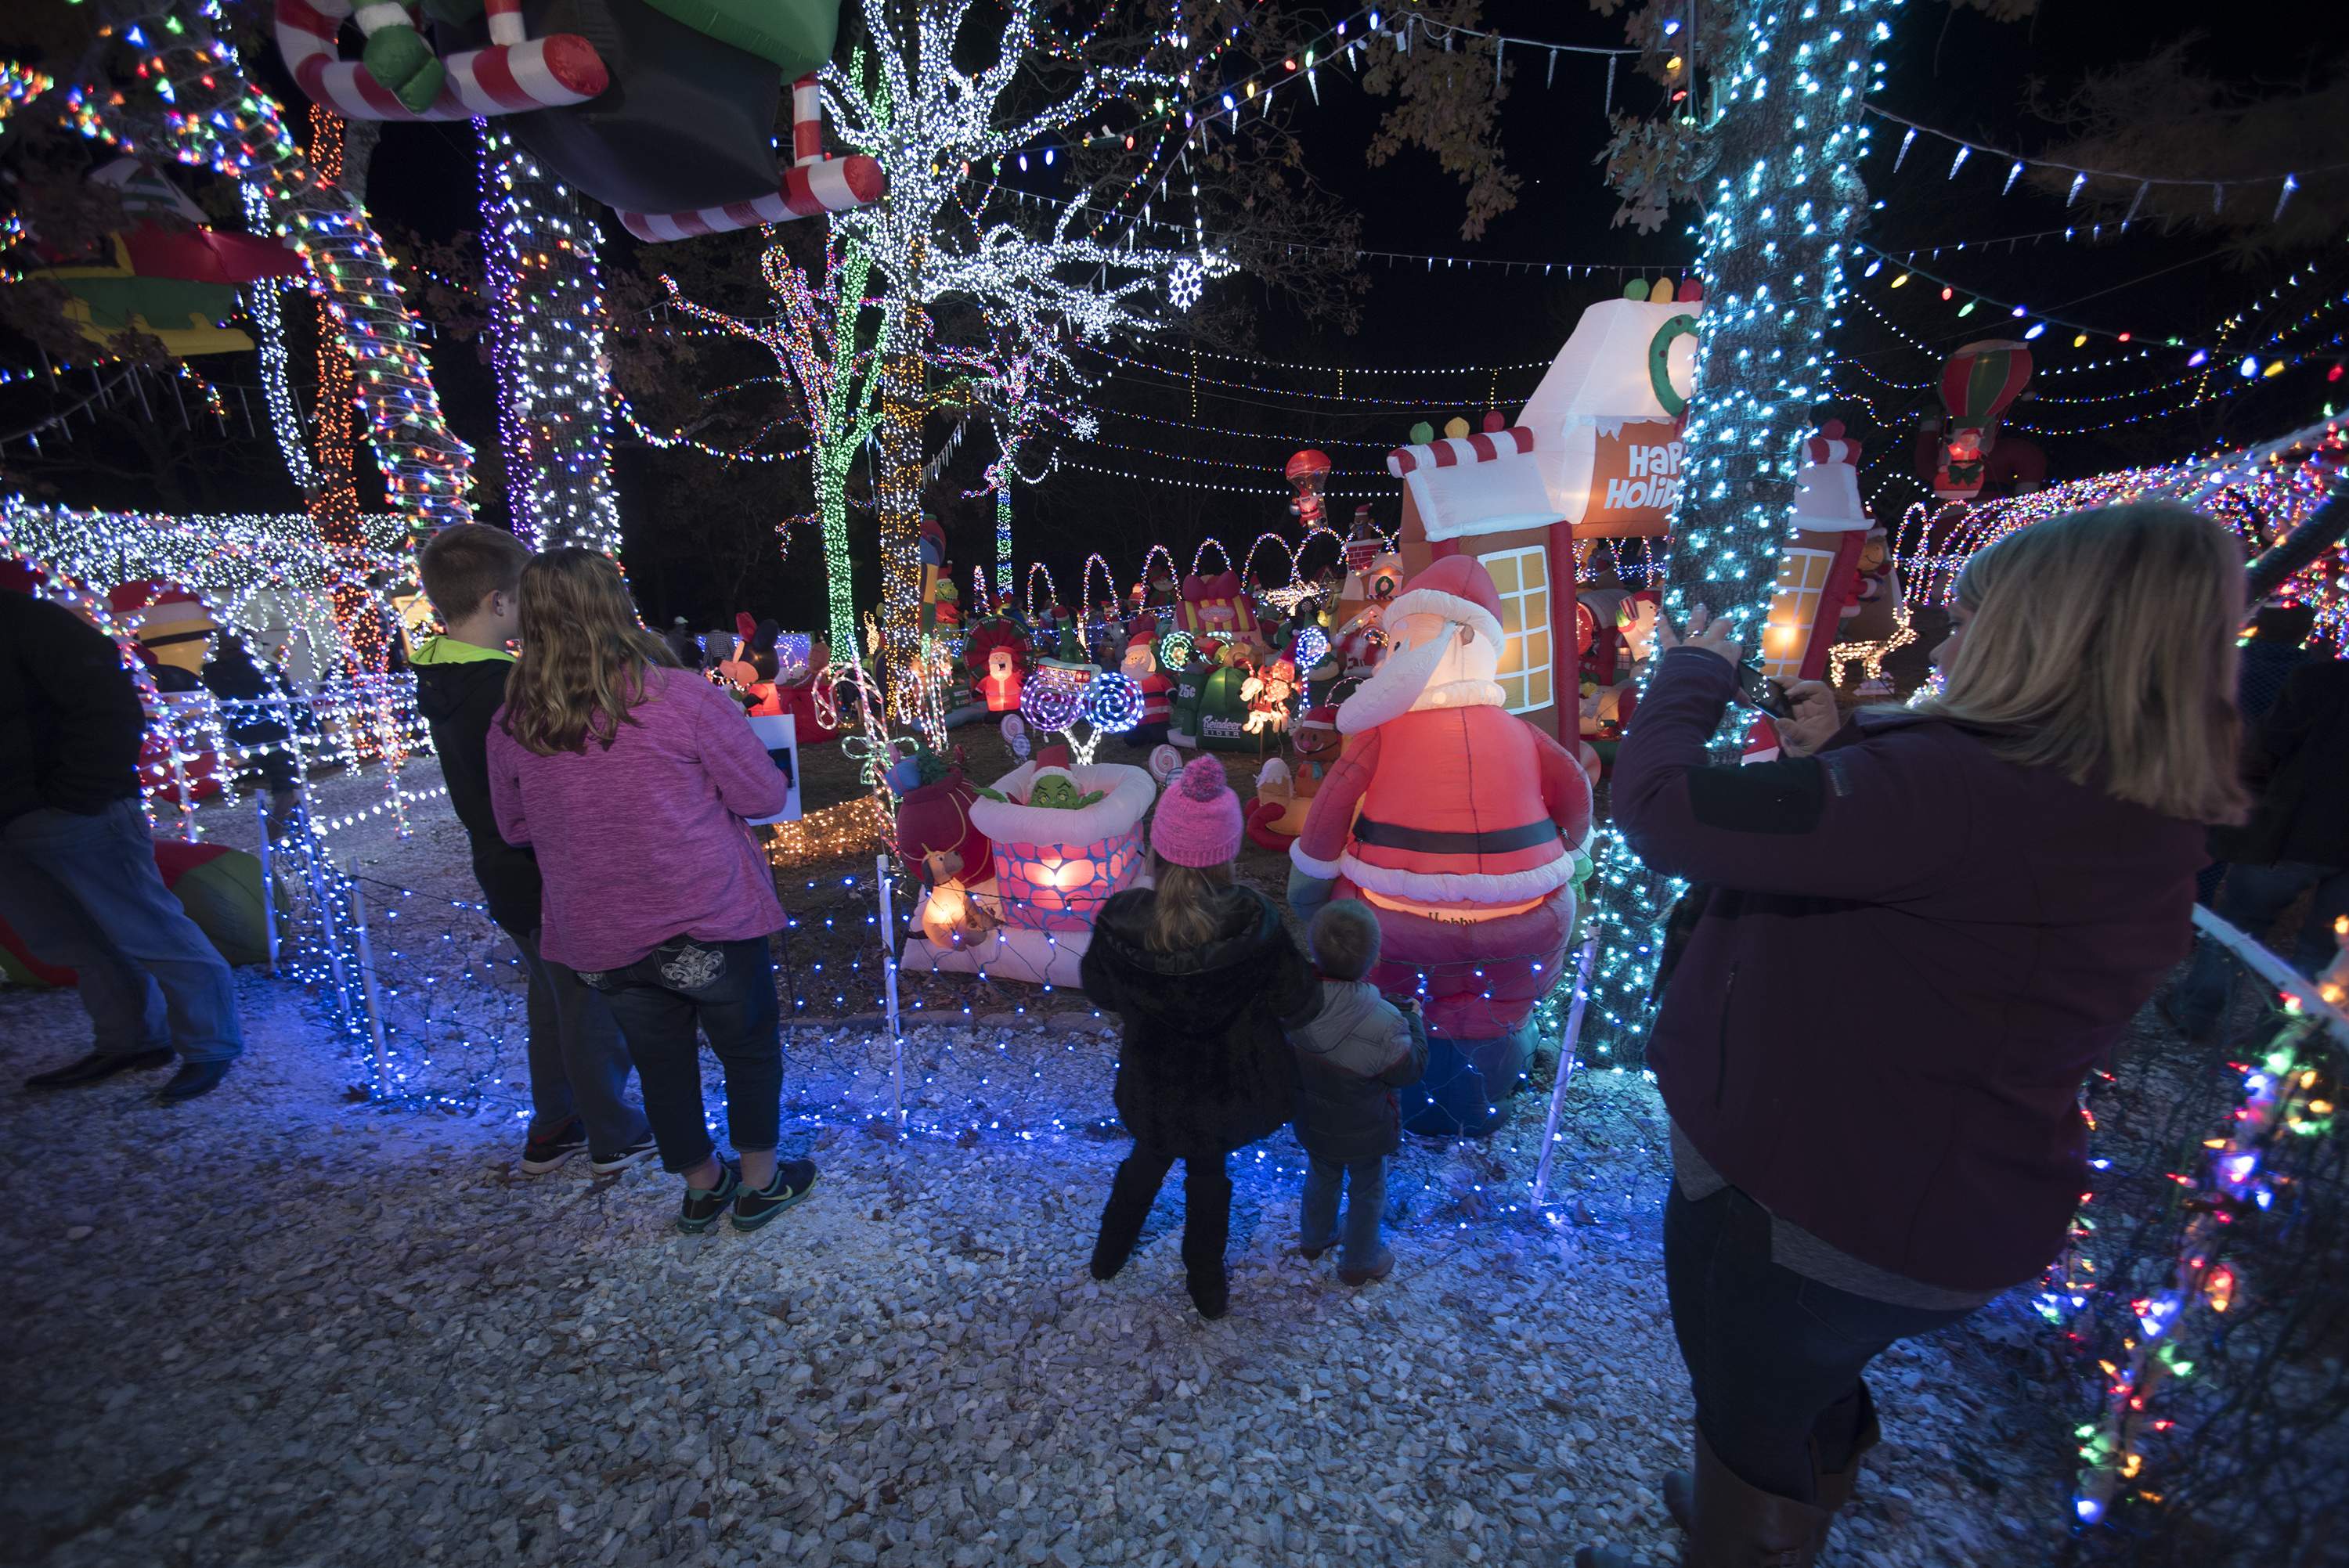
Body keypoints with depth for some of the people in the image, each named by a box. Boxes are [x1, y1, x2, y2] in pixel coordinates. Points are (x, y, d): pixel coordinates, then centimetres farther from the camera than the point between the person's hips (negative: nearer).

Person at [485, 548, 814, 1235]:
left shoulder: (512, 722, -3)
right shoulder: (679, 695, -17)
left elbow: (514, 828, 11)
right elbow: (765, 796, -11)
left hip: (598, 939, 4)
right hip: (704, 921, -4)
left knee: (661, 1061, 22)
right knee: (751, 1048, 17)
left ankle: (701, 1187, 40)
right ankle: (761, 1182, 33)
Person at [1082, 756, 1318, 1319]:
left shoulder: (1122, 918, -28)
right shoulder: (1252, 919, -32)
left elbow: (1098, 988, -9)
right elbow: (1293, 1001, -19)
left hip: (1152, 1079, 1)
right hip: (1226, 1080, -1)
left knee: (1149, 1156, 31)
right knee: (1209, 1172, 26)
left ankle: (1110, 1251, 56)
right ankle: (1206, 1284, 49)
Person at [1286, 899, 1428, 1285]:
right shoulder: (1384, 1025, -39)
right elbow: (1411, 1069, -20)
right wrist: (1415, 1020, -5)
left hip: (1313, 1120, 4)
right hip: (1363, 1132, -4)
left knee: (1322, 1176, 32)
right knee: (1367, 1191, 25)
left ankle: (1314, 1238, 56)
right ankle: (1359, 1262, 48)